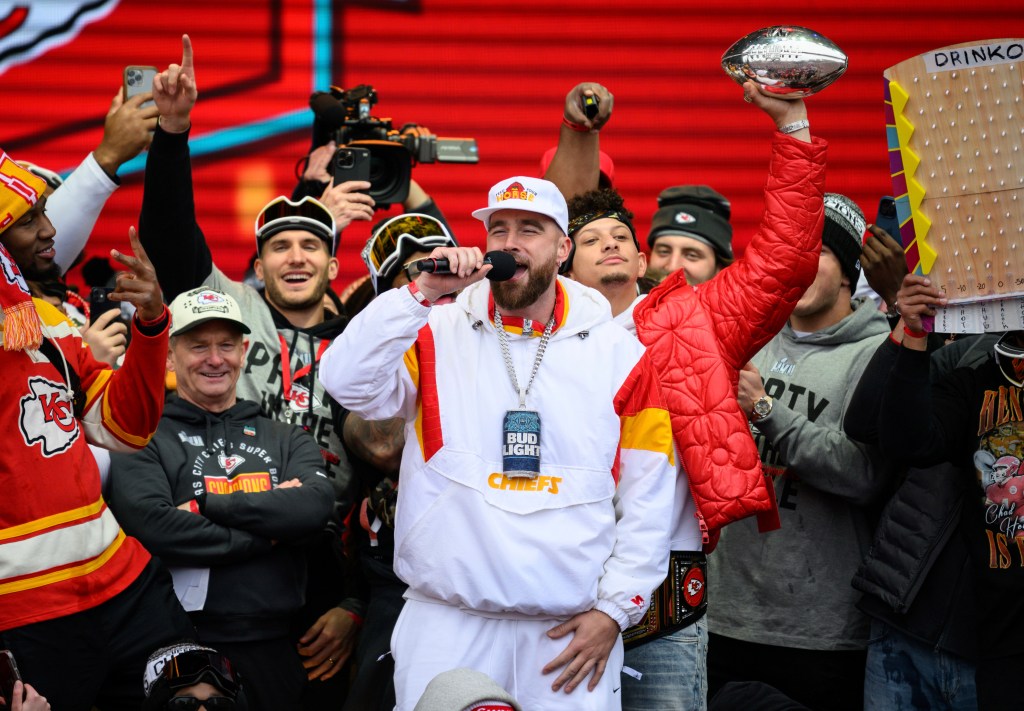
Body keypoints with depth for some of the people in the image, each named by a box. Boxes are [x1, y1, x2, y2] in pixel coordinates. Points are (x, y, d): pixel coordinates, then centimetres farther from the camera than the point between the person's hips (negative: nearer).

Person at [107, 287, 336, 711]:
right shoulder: (146, 438, 1)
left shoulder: (285, 439, 13)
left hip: (279, 648, 4)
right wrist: (269, 530, -8)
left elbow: (316, 506, -6)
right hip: (186, 648, -3)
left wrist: (206, 506, -11)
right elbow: (152, 527, -16)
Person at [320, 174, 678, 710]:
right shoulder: (438, 335, 6)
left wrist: (614, 609, -1)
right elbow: (348, 384, -11)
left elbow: (647, 500, 5)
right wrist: (423, 293, -13)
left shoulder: (621, 356, 6)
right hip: (446, 624, 0)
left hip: (571, 632, 0)